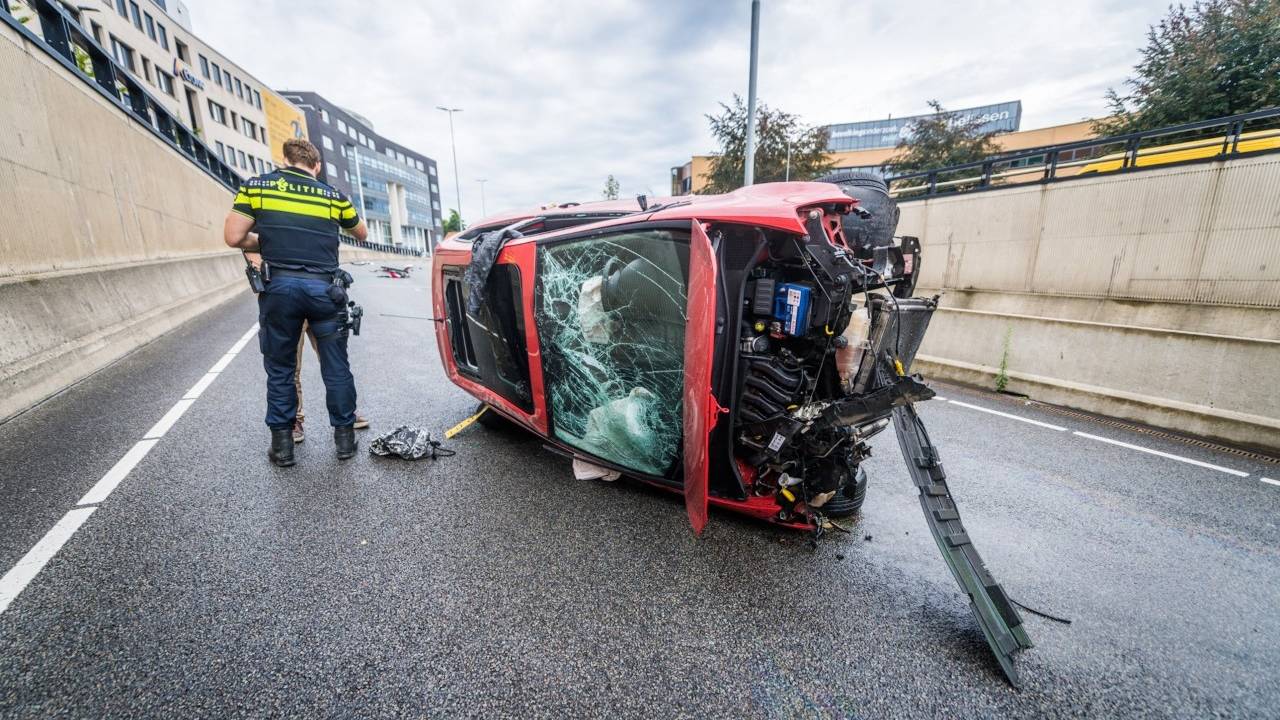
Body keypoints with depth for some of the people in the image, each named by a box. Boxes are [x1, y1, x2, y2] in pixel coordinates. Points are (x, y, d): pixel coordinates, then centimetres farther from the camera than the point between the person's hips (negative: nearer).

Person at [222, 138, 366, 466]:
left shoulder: (256, 185, 8)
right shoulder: (332, 195, 11)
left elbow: (234, 237, 1)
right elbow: (362, 234, 26)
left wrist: (266, 243, 19)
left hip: (279, 286, 0)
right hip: (325, 288, 0)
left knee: (280, 368, 12)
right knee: (336, 367, 9)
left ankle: (282, 444, 18)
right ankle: (344, 436, 17)